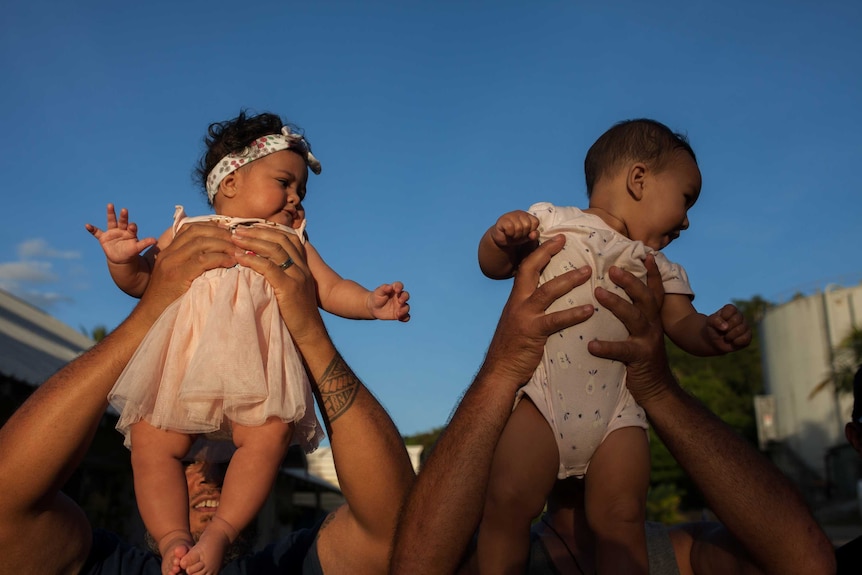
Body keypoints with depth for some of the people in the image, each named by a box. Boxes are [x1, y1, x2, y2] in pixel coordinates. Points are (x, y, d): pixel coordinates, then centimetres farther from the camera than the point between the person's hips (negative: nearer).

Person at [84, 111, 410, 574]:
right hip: (185, 356, 1)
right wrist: (122, 258, 1)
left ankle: (219, 534, -16)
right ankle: (172, 537, -7)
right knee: (152, 440, -14)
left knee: (268, 434, -25)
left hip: (258, 358, 0)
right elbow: (141, 281, 23)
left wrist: (370, 302, -1)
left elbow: (331, 289, 18)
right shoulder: (189, 232, 24)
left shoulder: (292, 242, 27)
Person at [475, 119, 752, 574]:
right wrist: (501, 238, -16)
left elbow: (682, 324, 15)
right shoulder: (556, 224, 9)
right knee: (507, 501, -13)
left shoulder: (659, 270, 21)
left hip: (616, 413, 4)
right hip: (541, 397, -3)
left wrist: (713, 332, -8)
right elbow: (494, 266, 7)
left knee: (621, 518, -7)